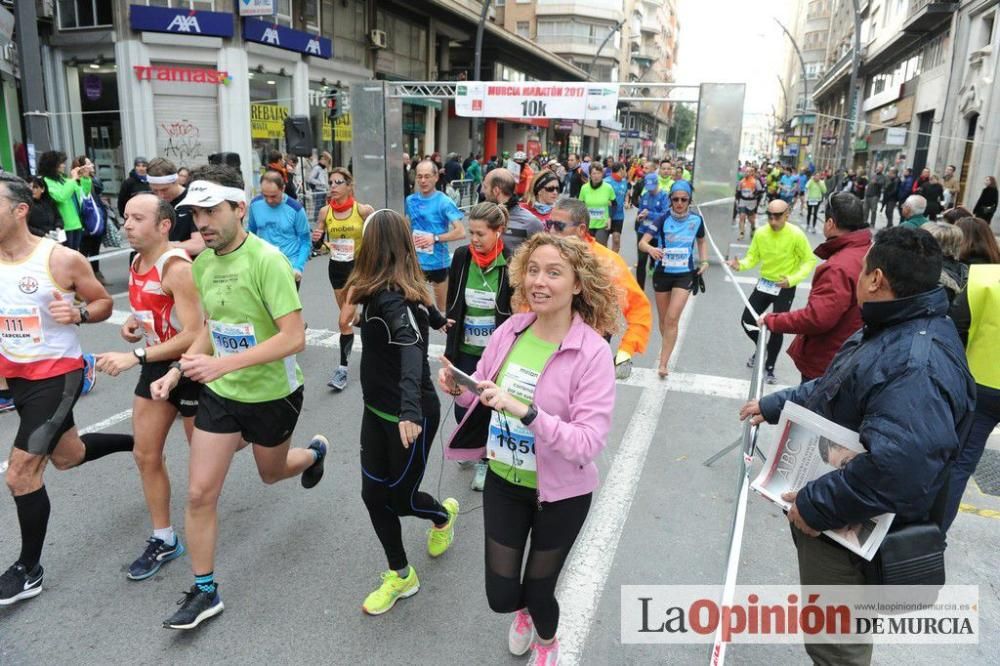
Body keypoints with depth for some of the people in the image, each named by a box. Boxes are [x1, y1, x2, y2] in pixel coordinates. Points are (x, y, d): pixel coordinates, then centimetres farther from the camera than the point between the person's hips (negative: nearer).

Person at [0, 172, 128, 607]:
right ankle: (140, 442, 47)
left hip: (58, 374, -6)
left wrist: (78, 314, -25)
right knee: (67, 456, 21)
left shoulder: (62, 259, -17)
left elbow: (104, 302, -5)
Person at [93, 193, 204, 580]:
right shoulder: (137, 264, 3)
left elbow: (193, 335, -30)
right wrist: (133, 324, 2)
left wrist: (134, 357, -31)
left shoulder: (176, 268, -25)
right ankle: (163, 540, 23)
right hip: (157, 364, 8)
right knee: (145, 455, 9)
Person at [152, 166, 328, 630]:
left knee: (271, 473, 21)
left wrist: (224, 364, -35)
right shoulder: (201, 264, -2)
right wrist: (177, 371, -3)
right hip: (219, 393, 5)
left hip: (272, 396, -5)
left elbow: (294, 338, -28)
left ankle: (314, 453, 56)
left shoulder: (266, 260, -24)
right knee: (200, 494, 3)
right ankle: (204, 592, 22)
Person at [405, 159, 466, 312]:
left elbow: (460, 232, -17)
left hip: (438, 261, -4)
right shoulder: (411, 200, 2)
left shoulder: (444, 202, -12)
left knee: (442, 305, 13)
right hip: (416, 261, 4)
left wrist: (435, 238, -21)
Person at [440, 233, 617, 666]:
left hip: (560, 493, -3)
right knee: (500, 596, 13)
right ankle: (523, 610, 54)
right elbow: (485, 397, 6)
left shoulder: (592, 352, -23)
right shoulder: (509, 330, -9)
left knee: (538, 589, 16)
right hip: (503, 481, 4)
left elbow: (589, 444, -28)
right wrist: (459, 388, -16)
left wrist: (527, 412, -39)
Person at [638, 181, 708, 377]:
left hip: (685, 274, 0)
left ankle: (663, 363, -7)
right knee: (663, 319, 12)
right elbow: (642, 242, -21)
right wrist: (650, 249, -42)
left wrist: (704, 261, 3)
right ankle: (666, 350, 37)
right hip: (662, 273, 0)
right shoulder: (662, 219, -12)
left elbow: (701, 241, 16)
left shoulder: (696, 220, -4)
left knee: (672, 319, -11)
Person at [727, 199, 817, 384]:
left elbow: (809, 261, -13)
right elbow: (753, 257, -2)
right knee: (747, 321, 5)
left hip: (785, 287, -4)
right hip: (764, 283, 4)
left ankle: (769, 368, 18)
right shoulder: (760, 233, -10)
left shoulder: (796, 234, -20)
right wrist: (741, 265, -25)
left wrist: (793, 279, -27)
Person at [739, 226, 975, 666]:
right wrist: (773, 405, 20)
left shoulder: (918, 364, -32)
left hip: (851, 534, -10)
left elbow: (896, 468, -41)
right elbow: (833, 390, 20)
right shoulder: (888, 331, 5)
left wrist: (815, 506, -30)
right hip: (827, 512, 10)